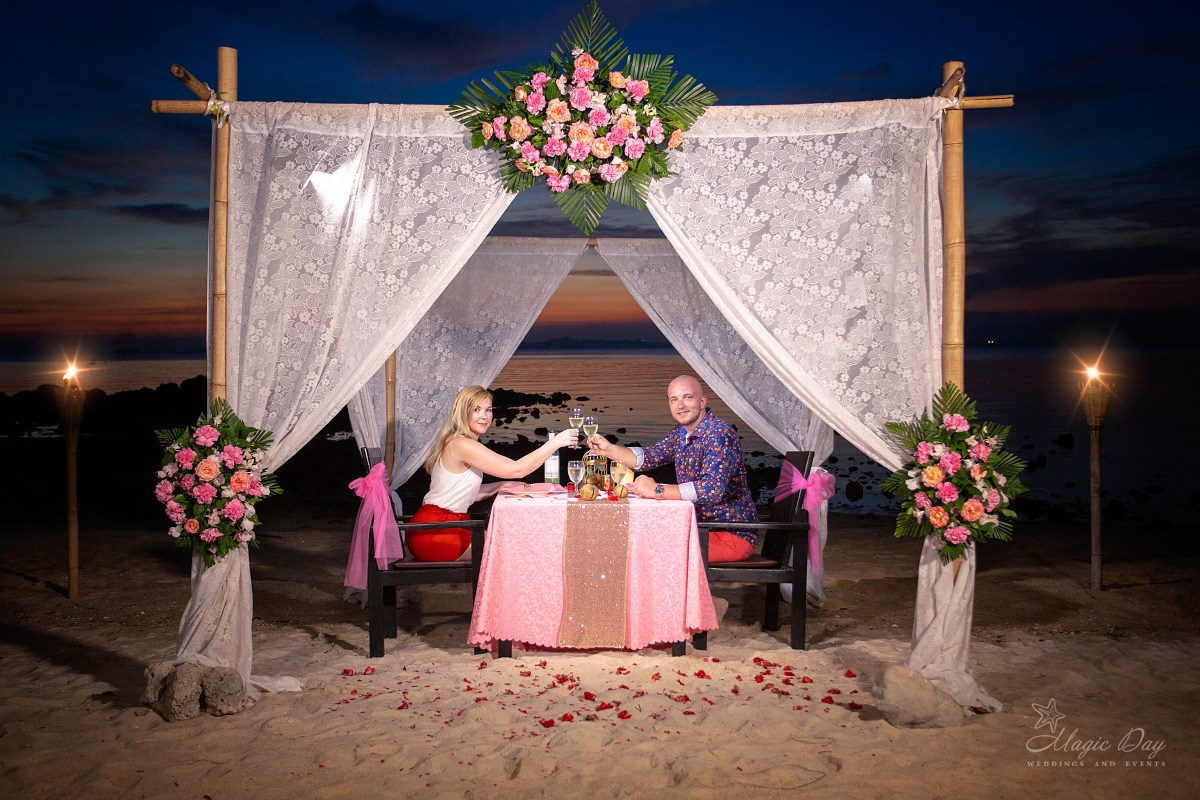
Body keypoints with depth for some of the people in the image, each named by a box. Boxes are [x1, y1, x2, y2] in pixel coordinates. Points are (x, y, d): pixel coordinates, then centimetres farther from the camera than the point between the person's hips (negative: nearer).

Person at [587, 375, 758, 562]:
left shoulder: (720, 434, -21)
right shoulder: (681, 433, 8)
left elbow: (713, 489, -33)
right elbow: (647, 457, 14)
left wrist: (657, 490, -31)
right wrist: (609, 449, -3)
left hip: (733, 535, -8)